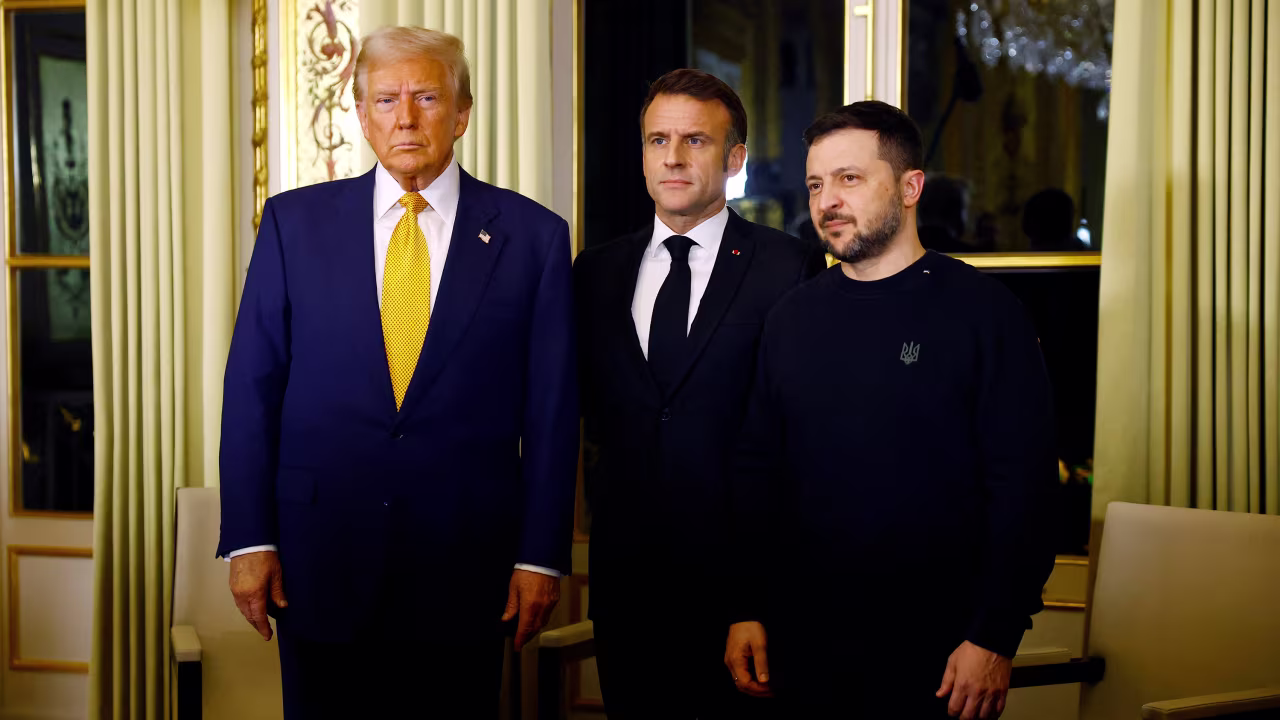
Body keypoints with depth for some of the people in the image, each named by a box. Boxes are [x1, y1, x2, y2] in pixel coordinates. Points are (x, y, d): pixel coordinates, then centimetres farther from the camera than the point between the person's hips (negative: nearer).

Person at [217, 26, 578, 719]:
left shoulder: (531, 236, 0)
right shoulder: (296, 221, 3)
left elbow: (552, 408, 1)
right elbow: (252, 387, 2)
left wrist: (541, 555, -2)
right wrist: (249, 538, -3)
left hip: (465, 564, 0)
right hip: (320, 555, 1)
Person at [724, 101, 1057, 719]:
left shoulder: (986, 312, -6)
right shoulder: (791, 319, 8)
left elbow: (1024, 483, -10)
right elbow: (758, 471, 10)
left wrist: (993, 639, -15)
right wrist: (746, 611, 3)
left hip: (937, 647, -4)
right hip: (804, 644, 4)